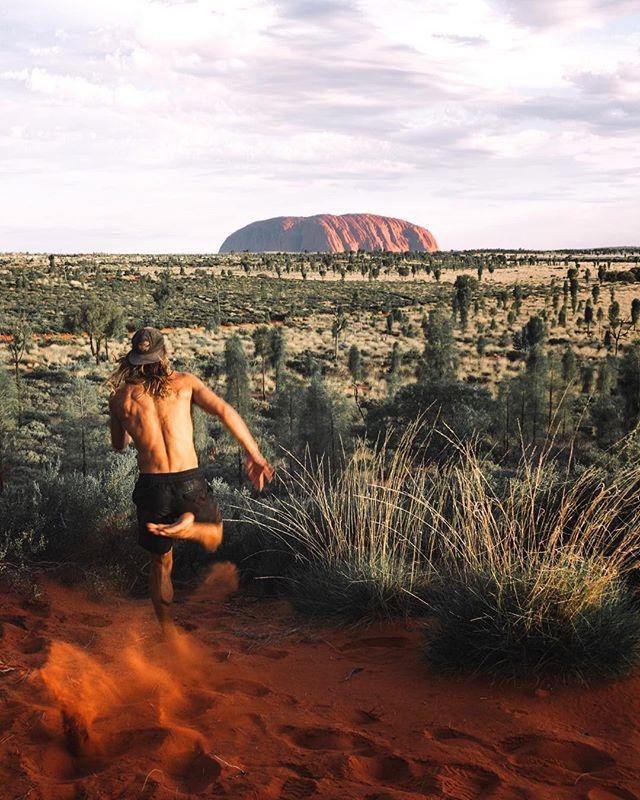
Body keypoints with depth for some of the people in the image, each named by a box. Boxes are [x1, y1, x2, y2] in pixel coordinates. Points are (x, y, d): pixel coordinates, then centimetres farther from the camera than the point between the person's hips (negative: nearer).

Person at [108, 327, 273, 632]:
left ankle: (167, 631, 25)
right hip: (190, 484, -1)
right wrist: (255, 455, -11)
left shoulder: (119, 396, 7)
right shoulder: (184, 382, 3)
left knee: (161, 564, 23)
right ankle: (184, 527, -7)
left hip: (151, 488, 2)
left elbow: (118, 445, 22)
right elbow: (225, 411, -10)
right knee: (213, 536, 26)